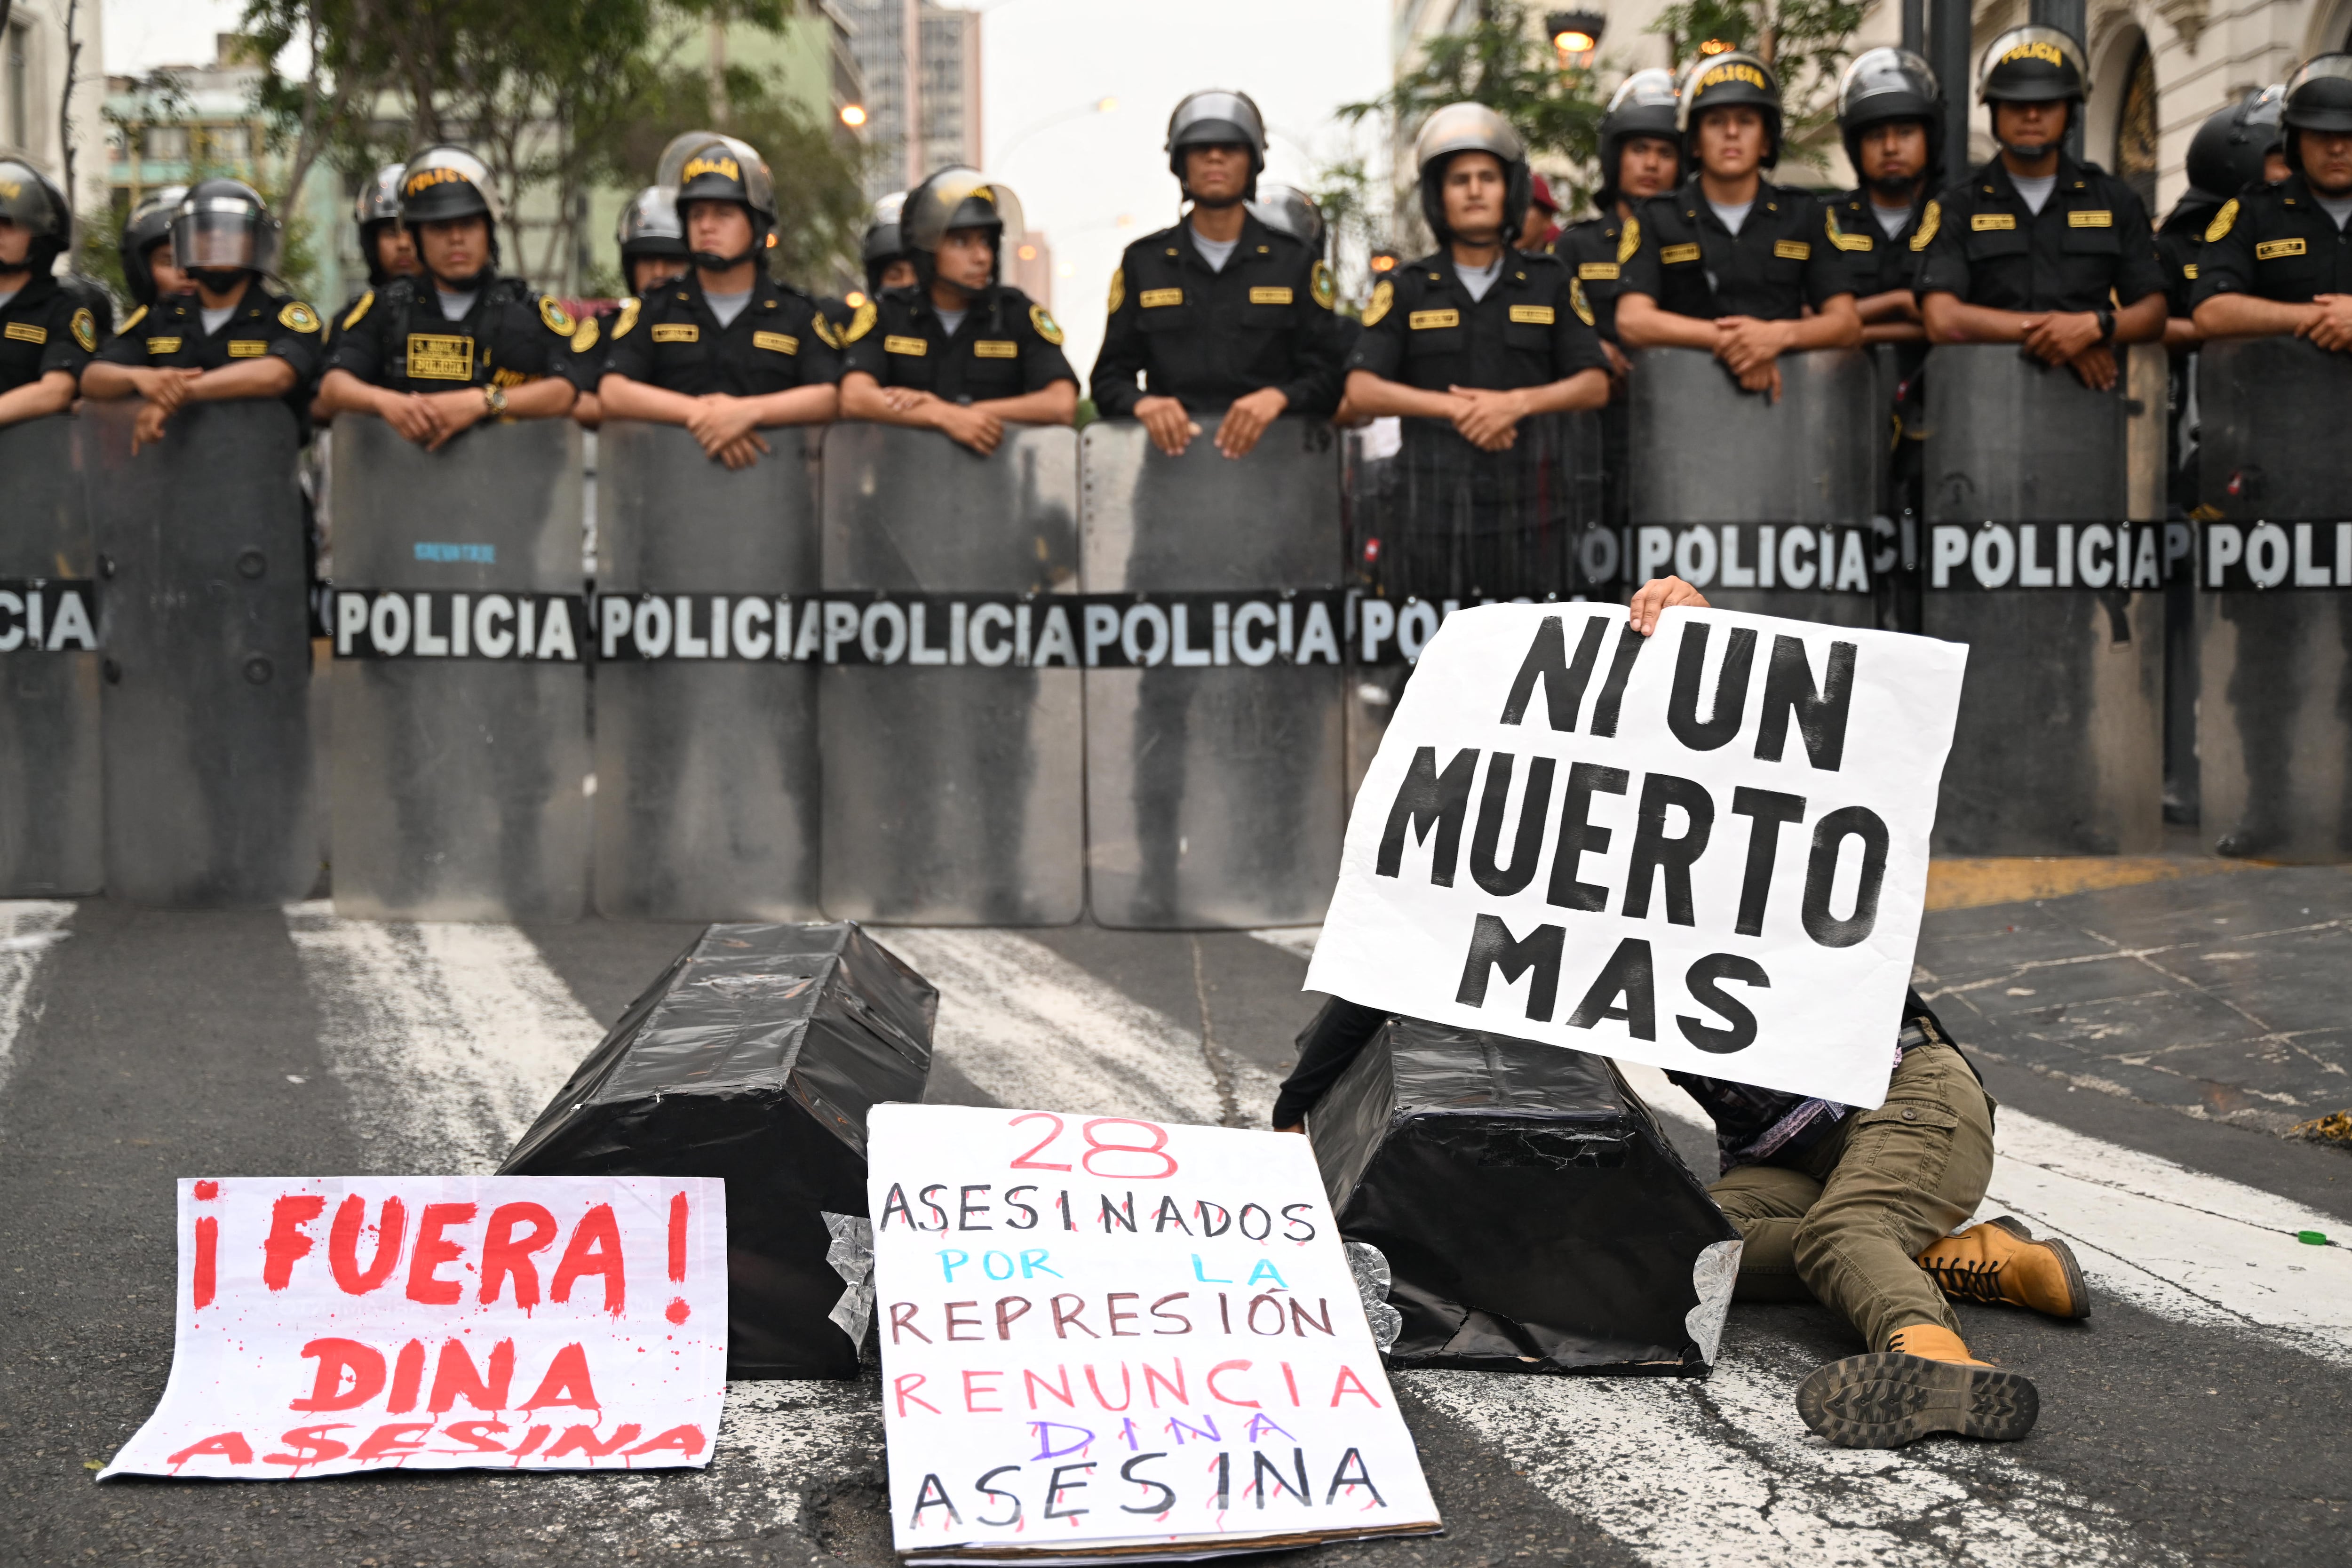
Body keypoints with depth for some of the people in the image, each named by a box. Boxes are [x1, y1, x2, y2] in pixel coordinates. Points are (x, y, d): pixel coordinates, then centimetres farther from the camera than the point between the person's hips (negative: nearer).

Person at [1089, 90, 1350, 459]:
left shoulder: (1296, 260, 14)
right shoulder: (1143, 262, 16)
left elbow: (1329, 375, 7)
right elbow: (1110, 378, 14)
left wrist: (1278, 397, -14)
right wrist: (1142, 403, -9)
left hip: (1272, 453, -1)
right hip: (1172, 453, 1)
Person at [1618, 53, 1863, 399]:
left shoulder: (1804, 214, 16)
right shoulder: (1658, 219, 11)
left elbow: (1847, 324, 9)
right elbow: (1632, 322, -2)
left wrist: (1779, 334, -12)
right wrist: (1725, 339, -13)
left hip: (1783, 392, 1)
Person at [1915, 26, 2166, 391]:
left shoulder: (2115, 201, 19)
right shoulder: (1956, 209, 11)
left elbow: (2154, 312, 13)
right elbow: (1942, 321, -4)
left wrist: (2096, 326, -9)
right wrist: (2050, 330, -7)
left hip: (2091, 388, 1)